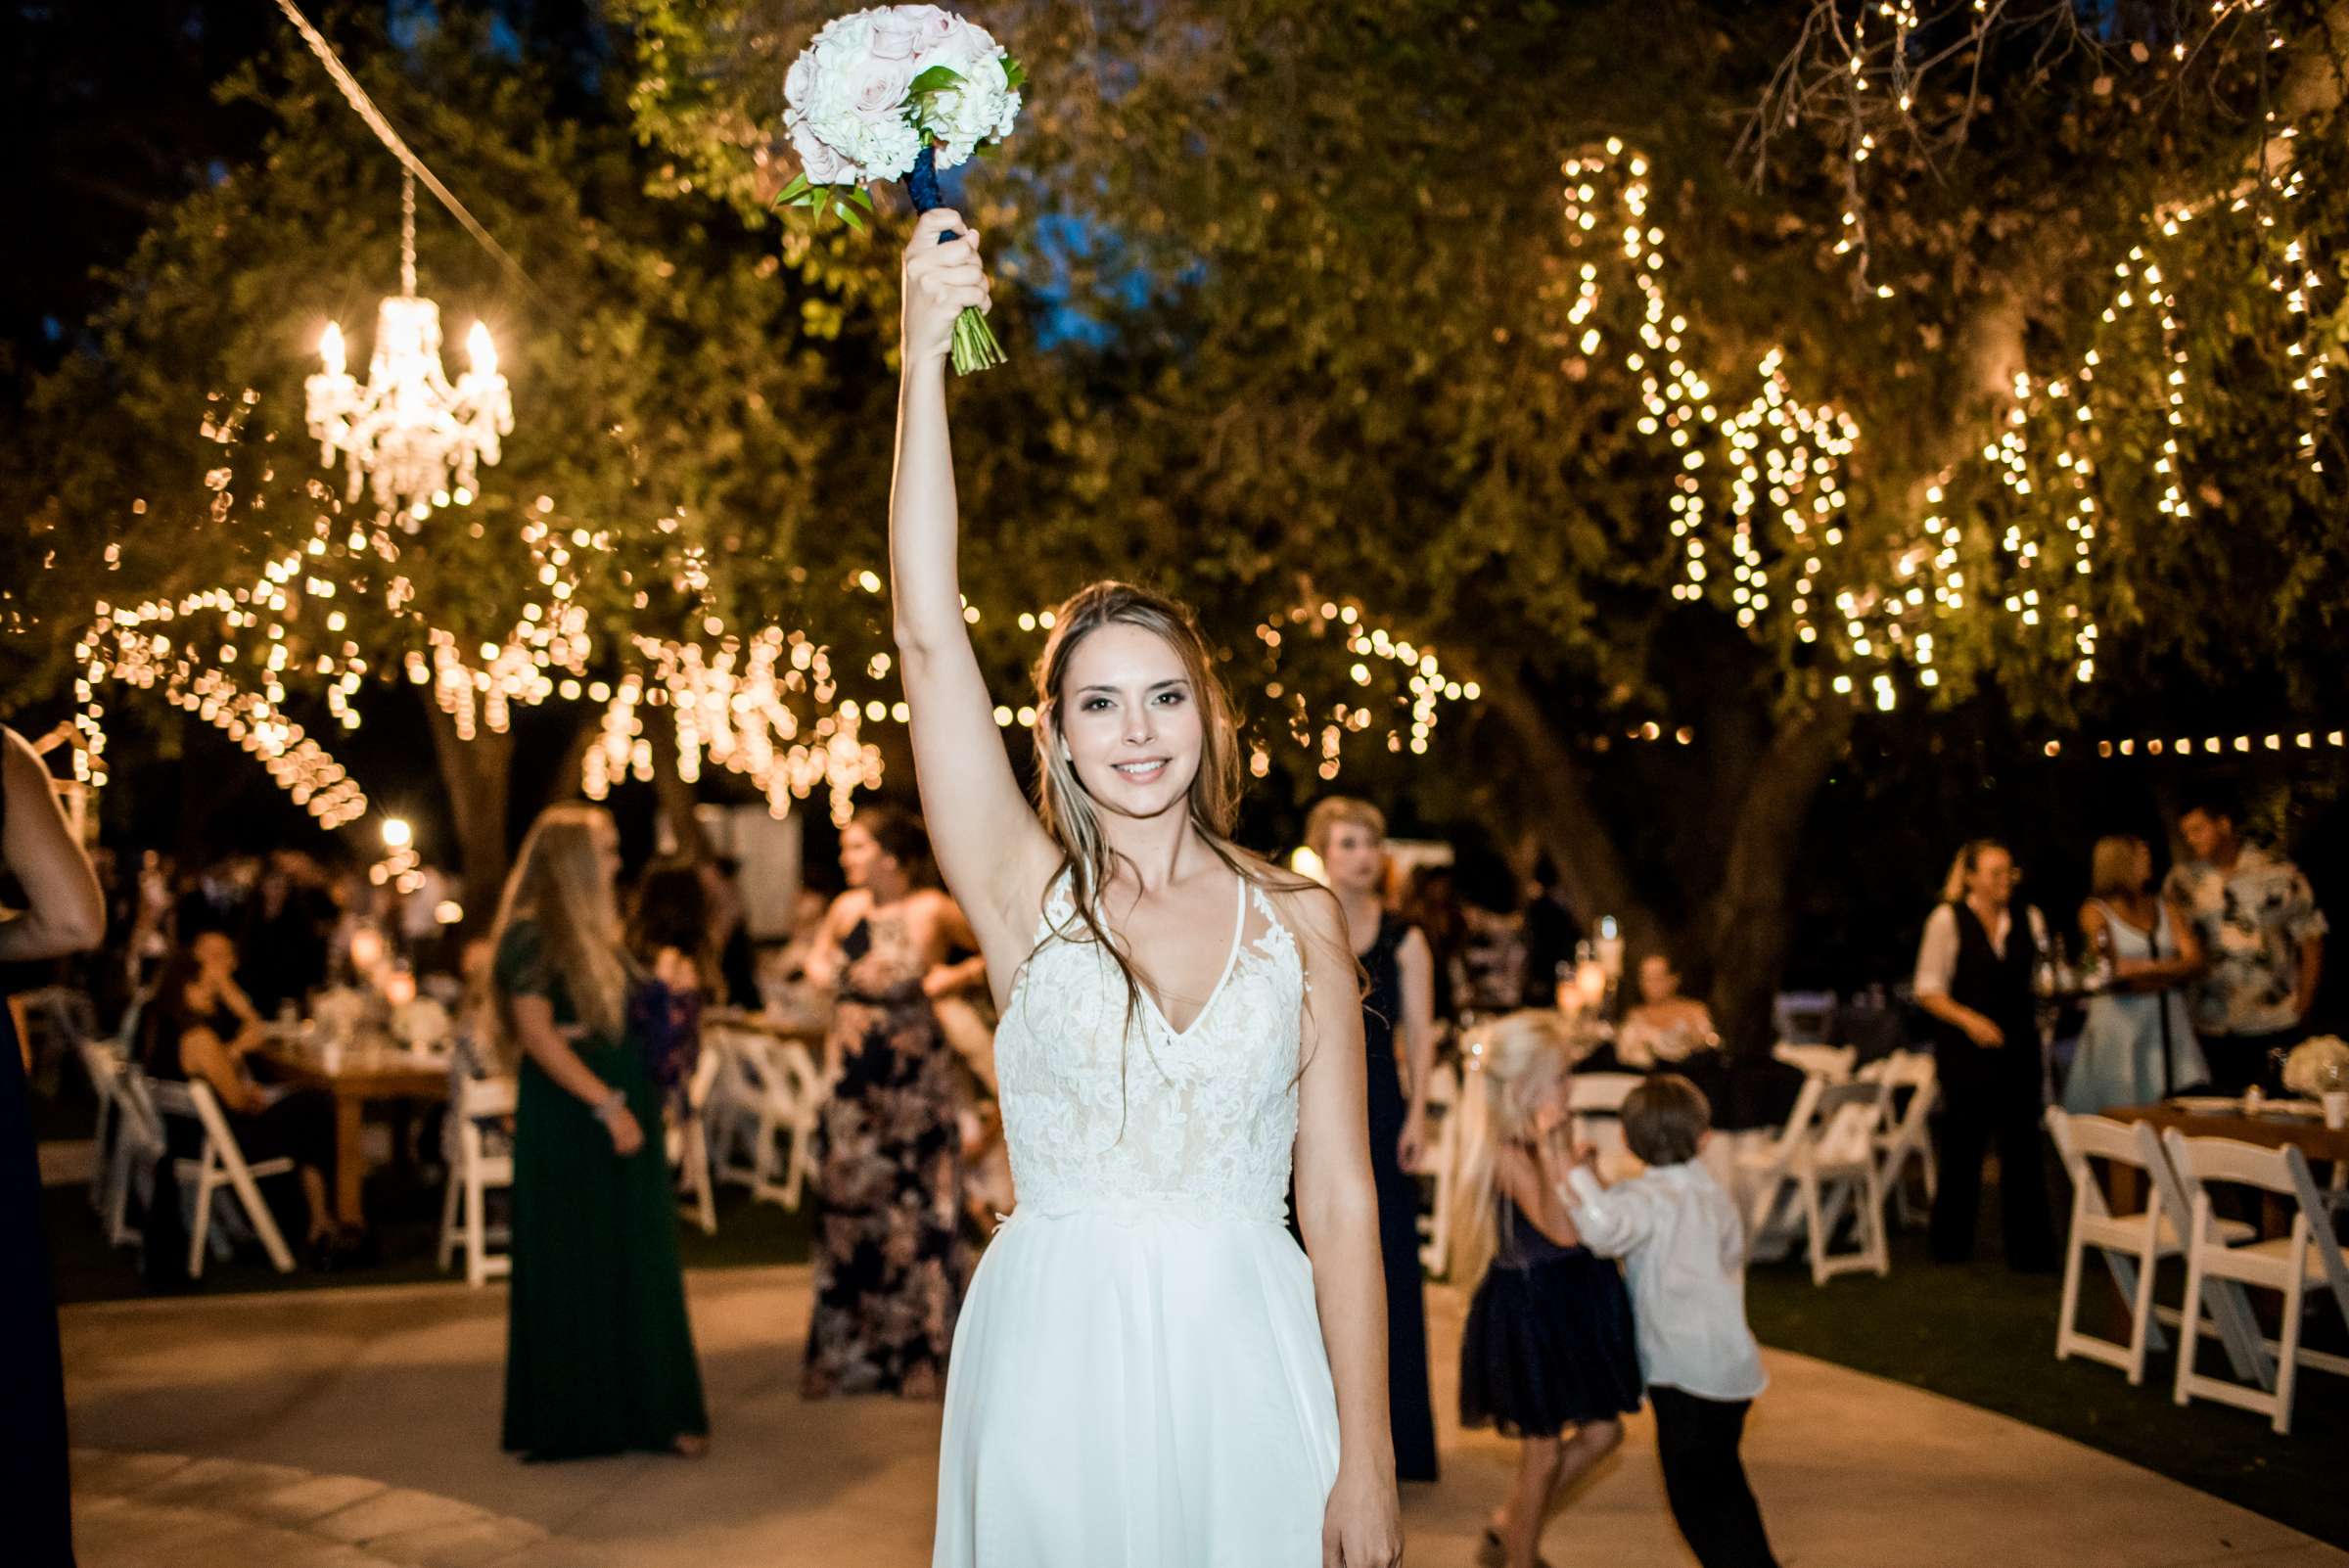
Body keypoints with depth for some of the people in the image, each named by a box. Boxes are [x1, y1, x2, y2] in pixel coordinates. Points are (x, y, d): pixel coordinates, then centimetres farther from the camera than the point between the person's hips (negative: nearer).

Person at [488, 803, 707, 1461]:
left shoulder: (594, 933, 15)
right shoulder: (531, 933, -10)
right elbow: (536, 1033, -18)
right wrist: (607, 1104, -21)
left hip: (617, 1111, 8)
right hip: (566, 1120, -8)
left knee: (635, 1264, 8)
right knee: (573, 1267, 0)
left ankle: (642, 1410, 14)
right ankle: (571, 1416, 10)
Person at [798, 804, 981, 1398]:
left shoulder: (932, 911, -9)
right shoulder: (847, 910, 6)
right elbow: (818, 959, 25)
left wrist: (958, 976, -13)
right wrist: (826, 974, 4)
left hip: (915, 1079, -5)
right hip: (852, 1080, 5)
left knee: (918, 1211, -1)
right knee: (847, 1211, 7)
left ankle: (922, 1356, 10)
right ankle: (848, 1355, 18)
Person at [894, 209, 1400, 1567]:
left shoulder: (1301, 921, 2)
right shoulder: (1027, 893, 1)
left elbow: (1342, 1202, 1)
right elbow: (927, 626, -8)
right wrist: (926, 352, -11)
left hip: (1252, 1368, 1)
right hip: (1059, 1365, 0)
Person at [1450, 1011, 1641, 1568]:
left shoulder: (1539, 1138, 5)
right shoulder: (1508, 1153, -22)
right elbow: (1563, 1230, -32)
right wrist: (1551, 1146, -35)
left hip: (1571, 1301, 9)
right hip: (1530, 1307, -9)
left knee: (1602, 1431, 16)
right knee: (1543, 1451, 6)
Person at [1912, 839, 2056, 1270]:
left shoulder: (2029, 920, 9)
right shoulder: (1947, 919, -4)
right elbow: (1928, 990, -4)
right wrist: (1969, 1020, -16)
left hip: (2019, 1046, 3)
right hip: (1966, 1051, -3)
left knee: (2023, 1144, 0)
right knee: (1963, 1143, 2)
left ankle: (2029, 1246, 7)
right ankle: (1951, 1244, 17)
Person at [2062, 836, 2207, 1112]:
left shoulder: (2166, 910, 13)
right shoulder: (2095, 912, 0)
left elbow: (2193, 963, 0)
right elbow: (2113, 971, -11)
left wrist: (2142, 968, -11)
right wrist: (2167, 972, -17)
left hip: (2169, 1023, 4)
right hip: (2120, 1022, -4)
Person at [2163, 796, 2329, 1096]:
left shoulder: (2279, 873, 0)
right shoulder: (2182, 879, 5)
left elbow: (2311, 939, 4)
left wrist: (2303, 1004, 0)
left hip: (2276, 1026, -1)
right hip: (2213, 1030, 1)